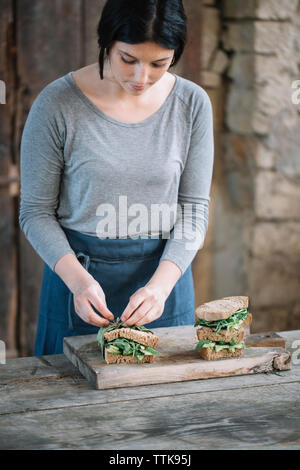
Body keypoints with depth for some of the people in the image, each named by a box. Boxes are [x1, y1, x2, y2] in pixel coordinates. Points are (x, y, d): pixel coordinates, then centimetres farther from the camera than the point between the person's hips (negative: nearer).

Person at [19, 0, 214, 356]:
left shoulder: (192, 103, -5)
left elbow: (194, 209, -3)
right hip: (79, 273, -2)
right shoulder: (57, 103, -11)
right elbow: (35, 212, -6)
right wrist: (78, 279, -20)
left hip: (164, 272, 2)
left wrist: (160, 284, -17)